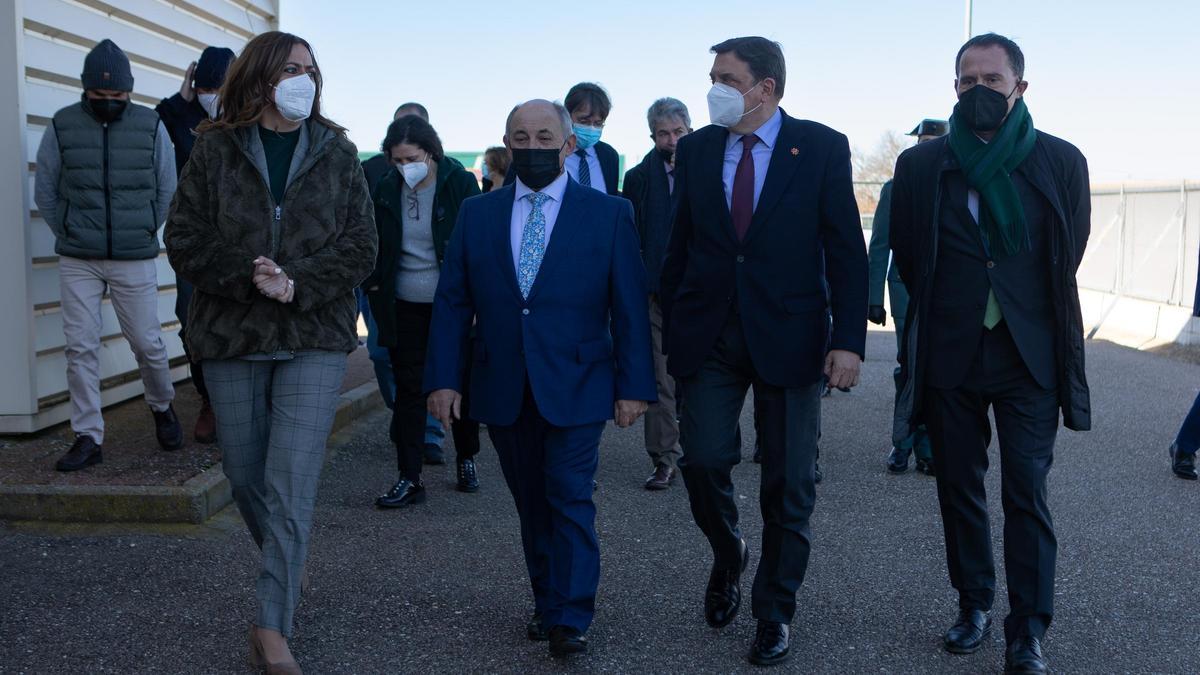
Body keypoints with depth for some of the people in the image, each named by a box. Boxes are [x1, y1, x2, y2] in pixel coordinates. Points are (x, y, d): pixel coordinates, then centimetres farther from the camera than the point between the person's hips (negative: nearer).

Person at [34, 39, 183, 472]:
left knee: (148, 343, 4)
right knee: (81, 348, 1)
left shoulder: (151, 126, 0)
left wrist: (143, 234, 4)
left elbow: (166, 190, 6)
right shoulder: (62, 126, 0)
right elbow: (45, 192, 7)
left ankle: (162, 408, 31)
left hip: (135, 262, -1)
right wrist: (70, 236, 3)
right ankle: (88, 438, 10)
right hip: (77, 263, 1)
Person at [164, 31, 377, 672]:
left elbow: (359, 247, -1)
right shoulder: (214, 149, 3)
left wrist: (297, 283, -15)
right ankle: (287, 566, 39)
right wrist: (250, 276, -15)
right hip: (231, 334, 2)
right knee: (244, 472, 12)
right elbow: (184, 240, -1)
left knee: (291, 486, -9)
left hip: (315, 337, -1)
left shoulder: (337, 153, 4)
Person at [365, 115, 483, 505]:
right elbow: (377, 246, 12)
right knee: (408, 388, 2)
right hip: (405, 307, 3)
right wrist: (375, 287, 3)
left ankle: (467, 461, 31)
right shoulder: (386, 189, 2)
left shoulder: (460, 184, -8)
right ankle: (409, 479, 6)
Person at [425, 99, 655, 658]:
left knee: (570, 500, -4)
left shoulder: (609, 214, 0)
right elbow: (452, 302, 6)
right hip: (502, 390, 3)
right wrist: (444, 377, -2)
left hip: (575, 387, -3)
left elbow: (629, 307, -1)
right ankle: (546, 604, 25)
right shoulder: (476, 214, 7)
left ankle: (570, 619, 6)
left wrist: (634, 384, -5)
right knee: (531, 503, 12)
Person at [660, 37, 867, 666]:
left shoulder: (822, 147, -2)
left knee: (788, 483, 5)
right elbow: (679, 246, 10)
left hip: (789, 334, -2)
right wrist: (670, 329, 6)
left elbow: (846, 251, -4)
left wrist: (848, 341, -11)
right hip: (709, 333, 2)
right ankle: (728, 556, 27)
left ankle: (774, 610, 25)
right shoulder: (695, 148, 6)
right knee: (703, 460, -6)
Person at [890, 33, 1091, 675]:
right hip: (949, 354, 2)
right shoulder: (920, 165, 0)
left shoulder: (1061, 162, -1)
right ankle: (974, 605, 26)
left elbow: (1070, 254, 11)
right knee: (959, 487, 10)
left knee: (1028, 492, -2)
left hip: (1029, 355, -1)